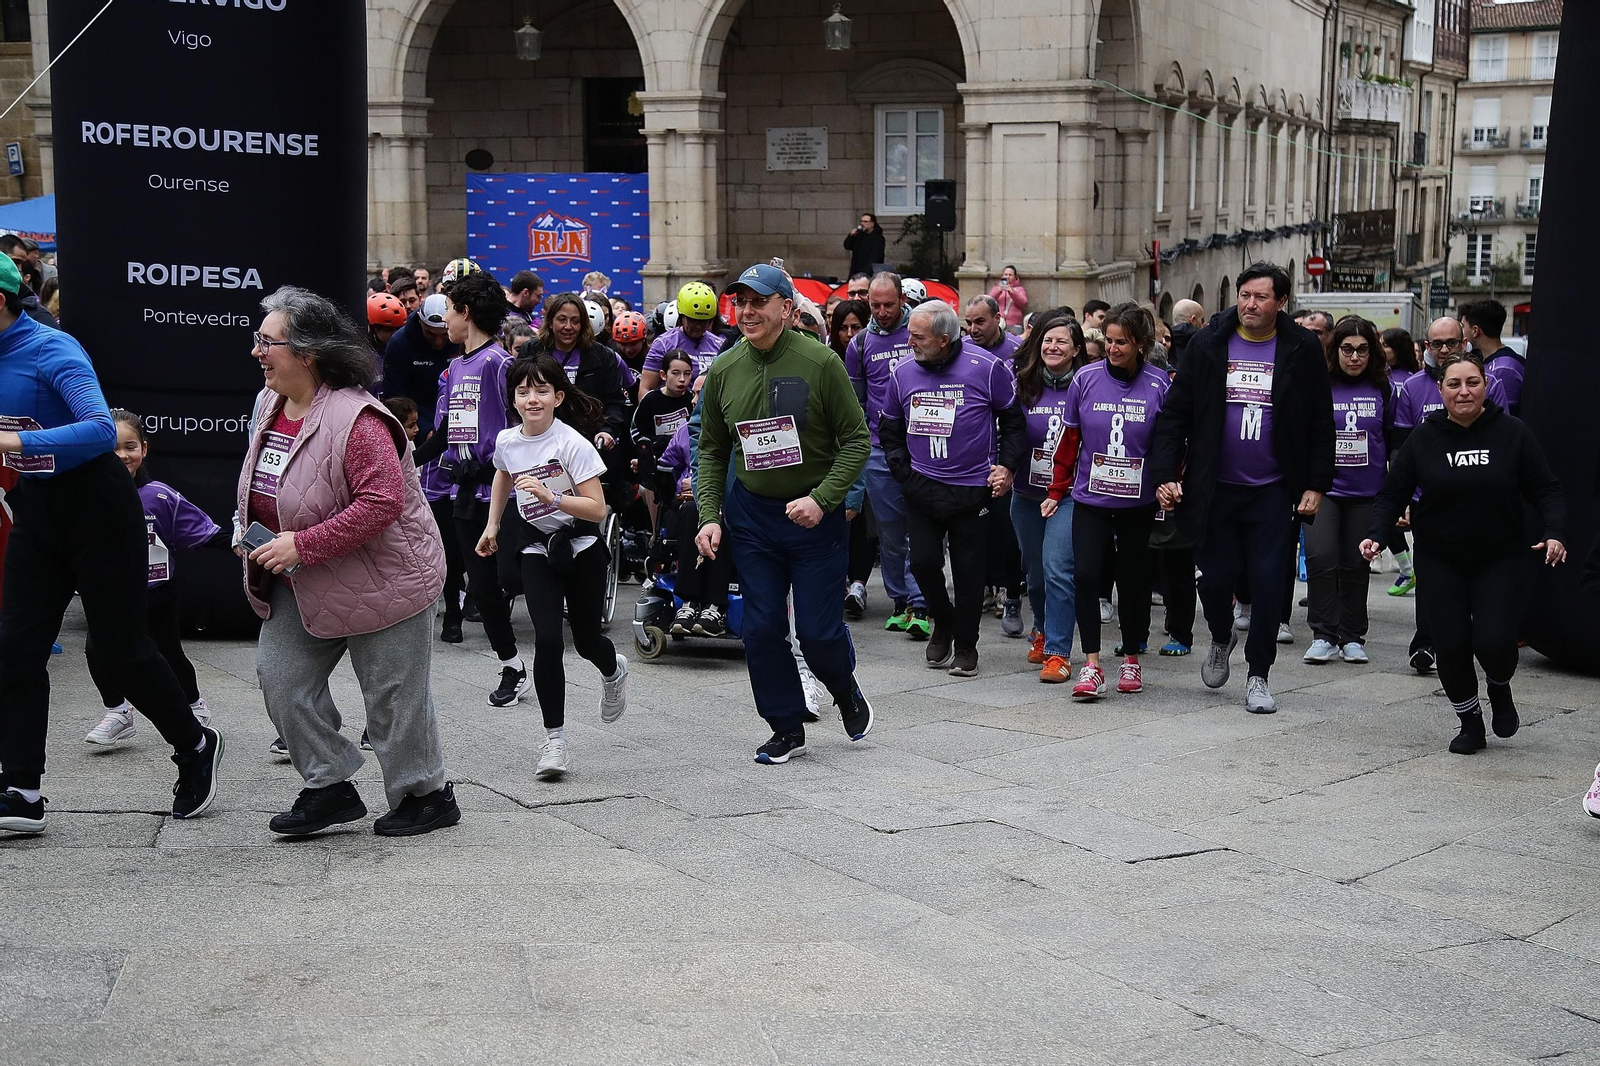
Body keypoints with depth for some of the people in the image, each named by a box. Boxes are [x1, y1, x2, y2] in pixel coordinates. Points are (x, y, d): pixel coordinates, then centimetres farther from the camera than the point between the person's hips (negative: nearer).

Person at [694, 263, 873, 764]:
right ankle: (787, 728, 19)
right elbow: (711, 450, 10)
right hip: (750, 513, 3)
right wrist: (709, 515, 0)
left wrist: (822, 499, -19)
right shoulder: (724, 370, 0)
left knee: (818, 630, -2)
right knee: (762, 628, 3)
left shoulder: (820, 362, -12)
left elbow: (856, 440, -8)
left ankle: (846, 691, 31)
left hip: (814, 514, -3)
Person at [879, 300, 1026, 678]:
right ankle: (943, 622, 26)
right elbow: (890, 429, 14)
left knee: (968, 569, 3)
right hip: (921, 488, 3)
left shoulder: (986, 368, -8)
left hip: (973, 488, -3)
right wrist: (903, 471, 3)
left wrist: (1007, 466, -8)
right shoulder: (903, 372, 1)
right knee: (923, 562, -2)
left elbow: (1014, 421, 2)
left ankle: (965, 646, 17)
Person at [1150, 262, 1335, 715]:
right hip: (1215, 489, 1)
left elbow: (1320, 424, 2)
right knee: (1215, 579, 5)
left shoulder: (1303, 350, -1)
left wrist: (1316, 485, -4)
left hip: (1274, 492, -1)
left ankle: (1258, 676, 15)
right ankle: (1221, 638, 37)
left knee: (1268, 585, 0)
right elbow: (1175, 414, 1)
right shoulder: (1207, 345, 0)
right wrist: (1165, 474, -7)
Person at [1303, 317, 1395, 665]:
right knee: (1321, 556, -15)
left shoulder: (1382, 389, 4)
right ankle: (1323, 636, -5)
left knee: (1356, 564, 8)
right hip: (1323, 488, -2)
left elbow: (1394, 440, 13)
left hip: (1366, 492, 2)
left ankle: (1352, 637, 19)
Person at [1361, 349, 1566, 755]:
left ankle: (1499, 688, 23)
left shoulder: (1513, 433, -4)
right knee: (1451, 644, -5)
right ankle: (1470, 723, 19)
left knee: (1493, 641, -14)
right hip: (1440, 564, 1)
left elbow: (1545, 490, -2)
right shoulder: (1424, 438, -2)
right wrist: (1376, 534, -14)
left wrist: (1554, 533, -18)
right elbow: (1393, 493, 2)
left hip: (1501, 560, -1)